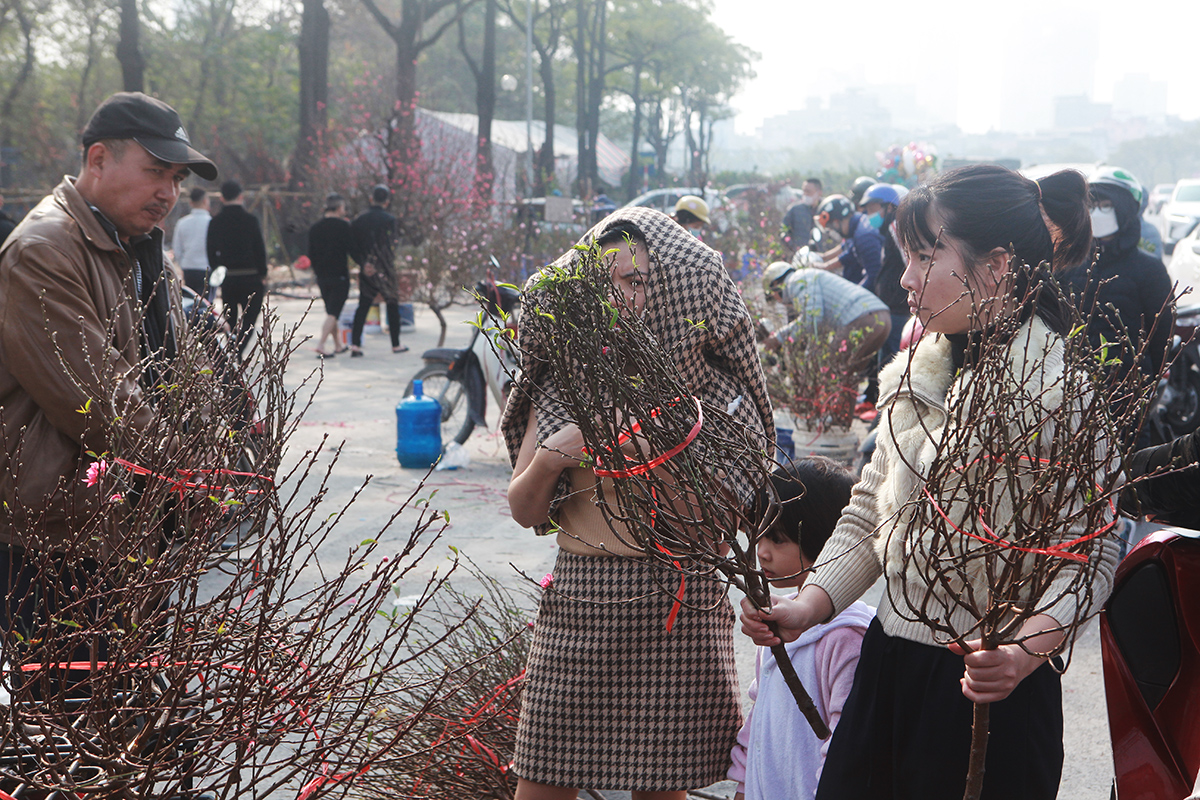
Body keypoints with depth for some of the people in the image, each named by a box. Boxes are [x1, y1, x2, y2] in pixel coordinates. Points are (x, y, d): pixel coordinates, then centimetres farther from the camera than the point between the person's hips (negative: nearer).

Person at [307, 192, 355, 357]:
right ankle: (321, 344, -18)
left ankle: (337, 346, 24)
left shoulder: (315, 228, 7)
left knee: (330, 312, 16)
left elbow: (311, 254, 11)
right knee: (333, 312, -6)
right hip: (339, 275, -6)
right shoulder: (343, 226, -10)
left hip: (322, 276, 6)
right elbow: (351, 249, -10)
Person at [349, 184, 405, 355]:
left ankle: (355, 344, -3)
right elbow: (391, 246, -14)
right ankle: (396, 345, 15)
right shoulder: (389, 220, -9)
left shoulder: (359, 219, 3)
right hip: (384, 270, -3)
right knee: (392, 305, 10)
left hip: (366, 271, 4)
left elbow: (351, 246, 2)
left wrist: (363, 263, 2)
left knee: (363, 306, 6)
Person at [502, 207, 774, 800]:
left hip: (679, 601, -2)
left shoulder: (708, 386, 0)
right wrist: (548, 460, -10)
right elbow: (524, 511, 10)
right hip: (578, 597, 2)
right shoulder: (564, 381, 6)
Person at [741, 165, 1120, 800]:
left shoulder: (1060, 385, -13)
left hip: (986, 684, -6)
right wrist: (811, 604, -2)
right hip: (887, 664, 6)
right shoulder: (918, 373, 9)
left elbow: (1091, 555, -16)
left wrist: (1027, 649, -32)